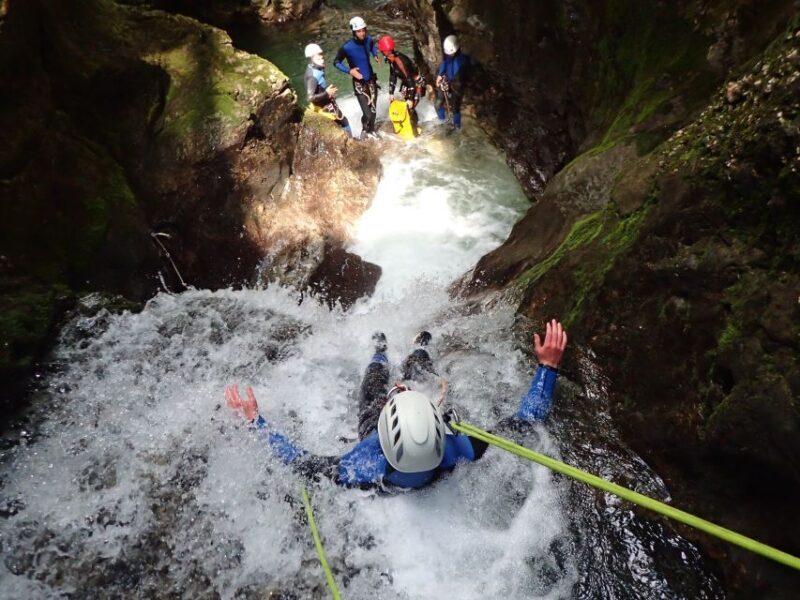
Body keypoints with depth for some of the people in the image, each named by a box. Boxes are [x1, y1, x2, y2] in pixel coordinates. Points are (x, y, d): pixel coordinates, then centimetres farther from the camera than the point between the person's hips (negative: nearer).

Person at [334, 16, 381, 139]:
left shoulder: (368, 39, -5)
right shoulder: (347, 47, -20)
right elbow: (336, 62, -8)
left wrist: (376, 55, 2)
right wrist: (349, 71, -20)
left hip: (371, 80, 5)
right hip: (359, 83, -5)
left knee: (373, 110, 12)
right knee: (367, 114, -10)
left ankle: (371, 131, 37)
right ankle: (365, 132, 20)